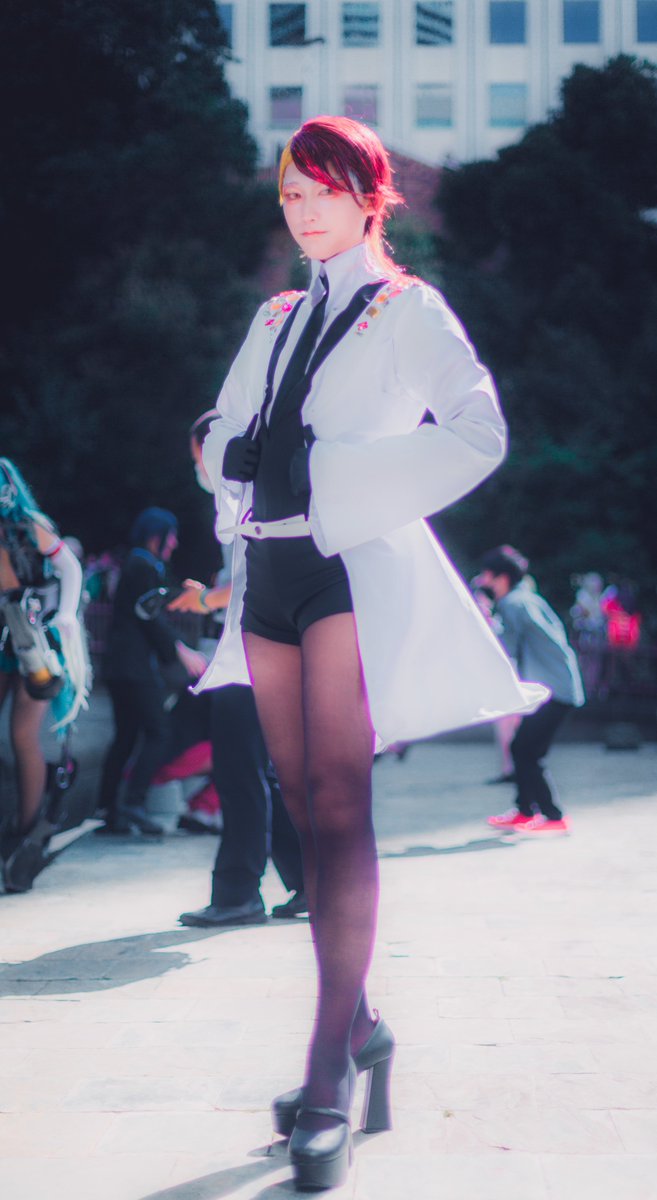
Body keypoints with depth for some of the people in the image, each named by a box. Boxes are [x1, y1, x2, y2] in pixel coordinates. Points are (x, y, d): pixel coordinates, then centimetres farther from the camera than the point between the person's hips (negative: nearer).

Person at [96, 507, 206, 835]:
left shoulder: (135, 566, 23)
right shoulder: (144, 568, -9)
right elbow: (151, 619, -16)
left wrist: (179, 653, 21)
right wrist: (182, 653, -12)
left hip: (121, 666, 10)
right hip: (135, 666, -10)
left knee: (125, 737, 9)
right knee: (158, 732, -10)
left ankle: (107, 811, 8)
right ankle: (133, 802, -17)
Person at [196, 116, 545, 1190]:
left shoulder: (407, 308, 2)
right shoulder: (277, 318, 20)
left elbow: (479, 433, -9)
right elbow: (224, 431, 27)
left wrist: (363, 492, -11)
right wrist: (235, 487, 9)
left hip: (352, 566, -7)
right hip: (269, 570, 7)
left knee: (338, 806, -14)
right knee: (304, 806, 7)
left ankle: (329, 1082, -17)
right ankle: (358, 1026, 18)